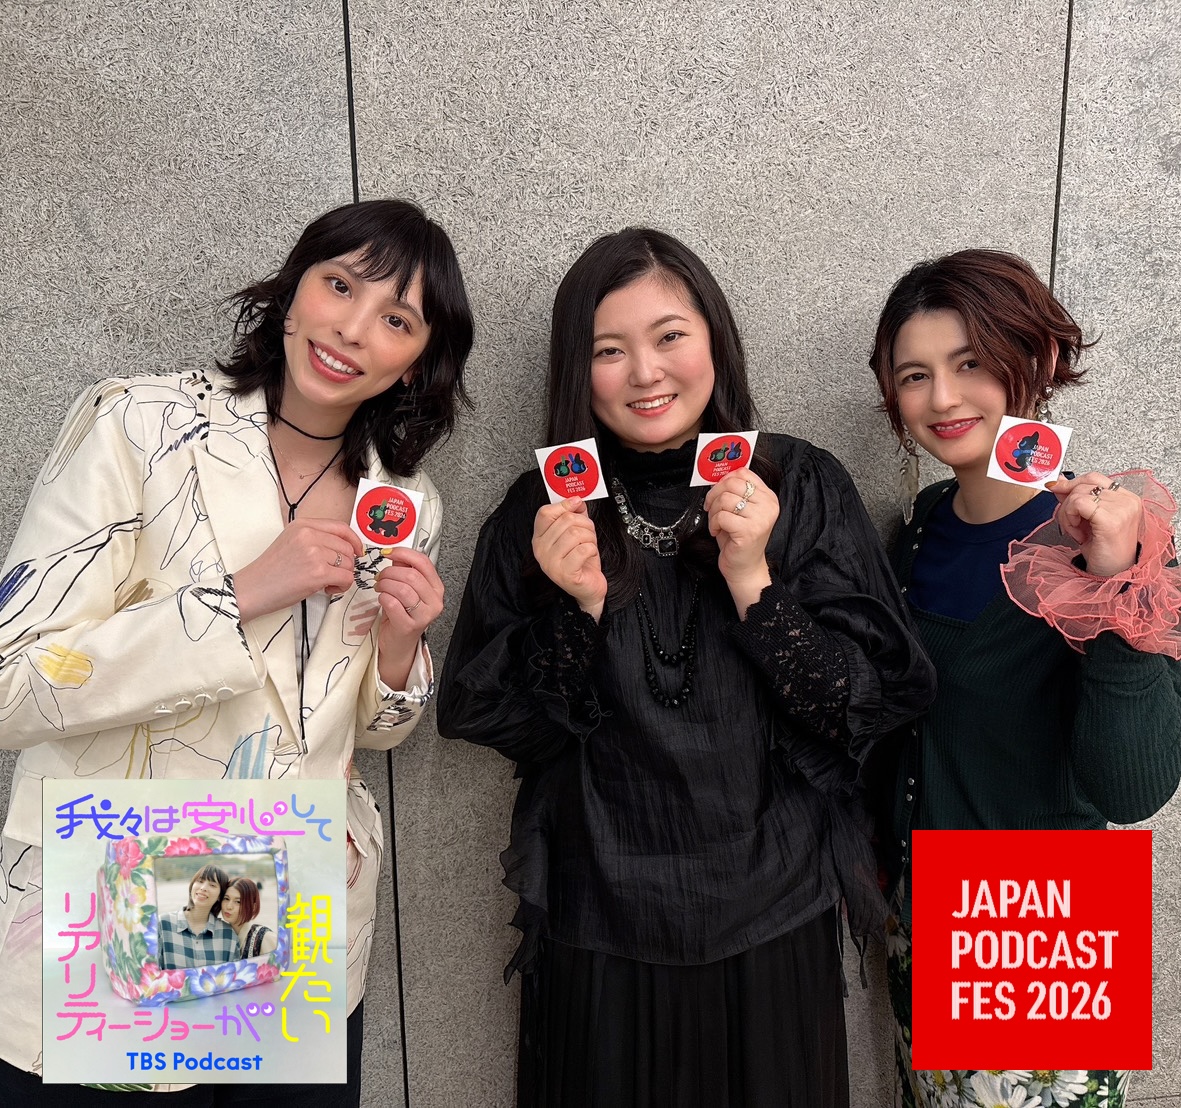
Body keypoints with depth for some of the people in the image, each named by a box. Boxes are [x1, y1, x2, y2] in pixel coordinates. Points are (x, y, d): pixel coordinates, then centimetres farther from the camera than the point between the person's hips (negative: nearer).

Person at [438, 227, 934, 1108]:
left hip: (774, 921, 0)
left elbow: (872, 705, -9)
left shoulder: (805, 489, -8)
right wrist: (579, 607, -20)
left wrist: (752, 580, -21)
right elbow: (487, 720, -5)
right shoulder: (547, 510, -5)